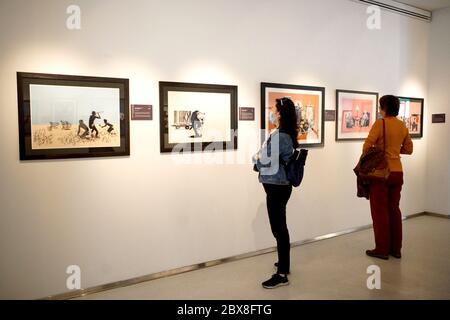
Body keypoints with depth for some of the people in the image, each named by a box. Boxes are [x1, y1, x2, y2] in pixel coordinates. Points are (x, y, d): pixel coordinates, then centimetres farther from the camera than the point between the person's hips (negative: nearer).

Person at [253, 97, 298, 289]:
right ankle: (284, 263, 36)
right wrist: (261, 157, 5)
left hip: (276, 187, -10)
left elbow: (266, 162, -20)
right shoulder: (287, 134, 11)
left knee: (278, 228, -4)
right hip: (280, 185, 10)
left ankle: (282, 275, 5)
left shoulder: (278, 136, -20)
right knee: (280, 227, 20)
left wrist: (256, 157, -1)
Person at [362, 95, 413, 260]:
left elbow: (367, 146, -17)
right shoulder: (402, 125, 7)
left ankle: (382, 249, 10)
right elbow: (408, 149, 14)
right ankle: (396, 249, 22)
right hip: (397, 172, 6)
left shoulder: (380, 123, -12)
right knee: (394, 209, 14)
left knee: (380, 211, 3)